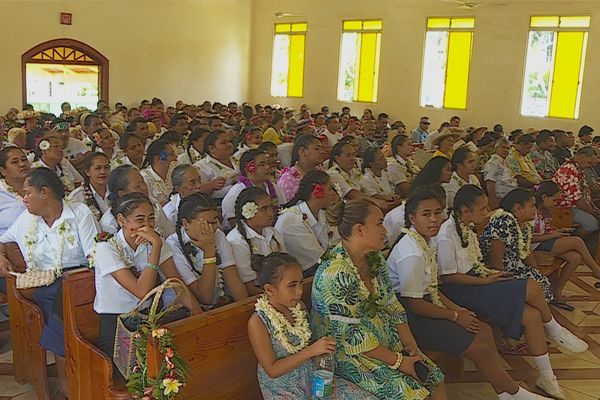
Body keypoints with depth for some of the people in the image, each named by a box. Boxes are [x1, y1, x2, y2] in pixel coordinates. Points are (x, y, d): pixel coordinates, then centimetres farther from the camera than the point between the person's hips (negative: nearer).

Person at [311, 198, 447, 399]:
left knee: (436, 380, -2)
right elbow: (351, 336, -23)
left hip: (387, 341, 8)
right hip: (347, 353, -8)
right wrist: (398, 361, -17)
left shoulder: (375, 259, 2)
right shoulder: (336, 272, -25)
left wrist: (412, 347, -3)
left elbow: (392, 306, 8)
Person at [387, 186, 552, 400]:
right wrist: (455, 316, -11)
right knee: (480, 348, -7)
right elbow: (414, 303, -22)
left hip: (426, 305, 10)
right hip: (410, 318, -10)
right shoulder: (411, 253, -25)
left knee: (484, 331, 8)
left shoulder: (425, 241, 5)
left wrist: (456, 308, 3)